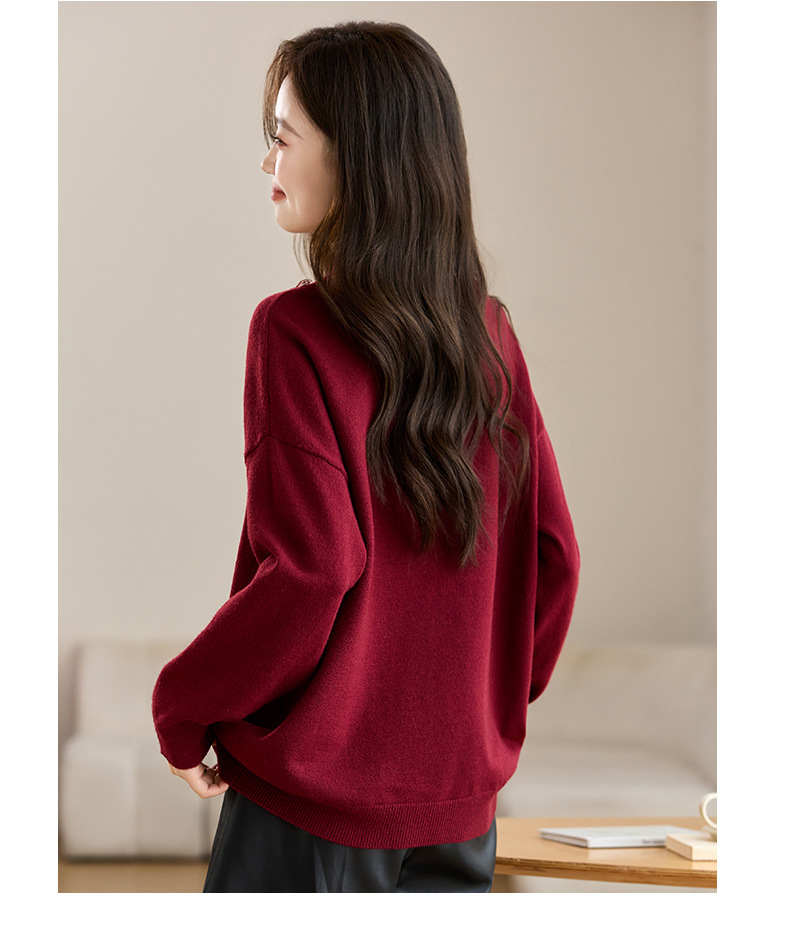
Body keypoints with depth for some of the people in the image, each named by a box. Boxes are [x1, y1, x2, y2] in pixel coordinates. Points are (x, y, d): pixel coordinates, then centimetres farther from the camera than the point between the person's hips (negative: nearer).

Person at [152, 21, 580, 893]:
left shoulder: (296, 331, -15)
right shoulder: (490, 333, 2)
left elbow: (308, 572, -20)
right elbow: (551, 554, 5)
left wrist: (181, 710, -6)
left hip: (315, 787, -5)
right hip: (460, 790, 6)